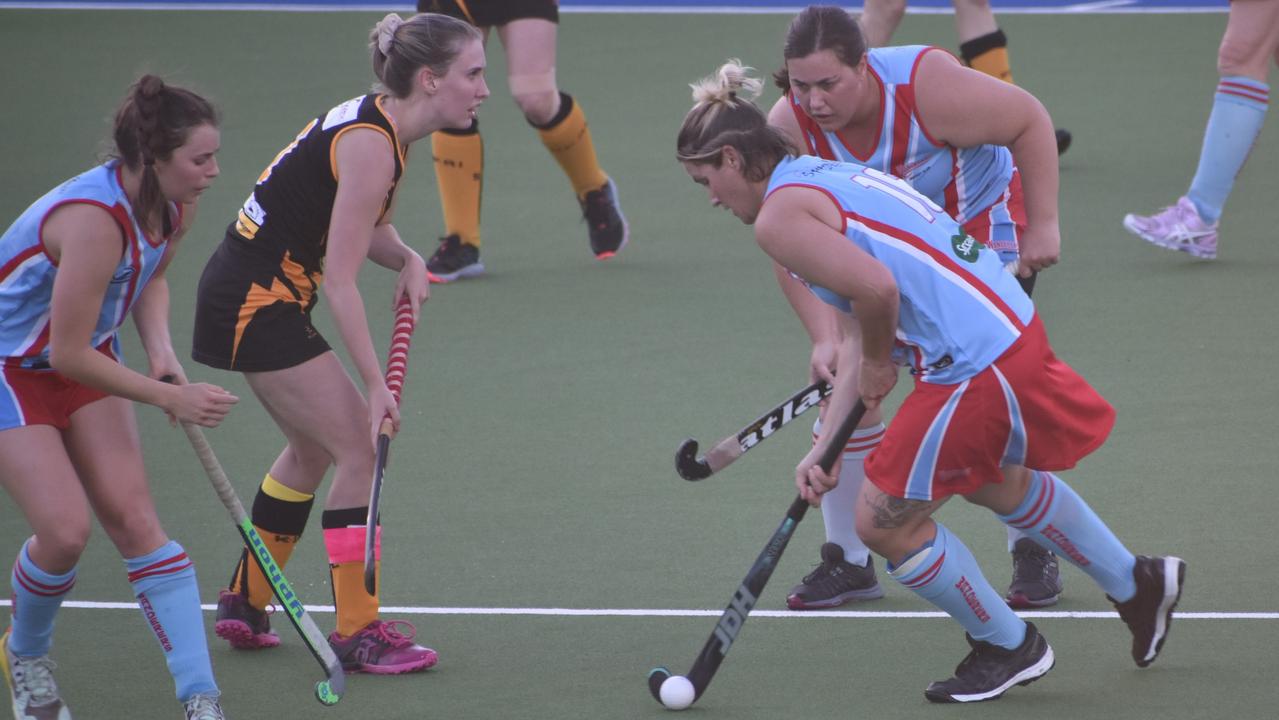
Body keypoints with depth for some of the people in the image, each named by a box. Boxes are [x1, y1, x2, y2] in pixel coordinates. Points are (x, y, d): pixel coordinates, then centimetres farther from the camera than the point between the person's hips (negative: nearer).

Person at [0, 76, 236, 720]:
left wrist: (161, 351, -6)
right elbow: (68, 355, -29)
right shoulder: (96, 221, -36)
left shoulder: (175, 205, -10)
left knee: (135, 519, -4)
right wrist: (170, 398, -22)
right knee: (65, 530, -15)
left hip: (84, 359, 7)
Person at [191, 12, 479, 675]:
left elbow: (367, 227, 19)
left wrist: (407, 260, -2)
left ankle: (244, 606, 32)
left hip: (248, 296, 10)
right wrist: (376, 383, -24)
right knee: (359, 446, -8)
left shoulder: (382, 127, 5)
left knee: (313, 448, 20)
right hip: (255, 302, -10)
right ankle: (356, 633, -4)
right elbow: (340, 282, -24)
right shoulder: (369, 144, -23)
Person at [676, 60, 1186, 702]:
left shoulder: (779, 215, -11)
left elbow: (876, 292, -26)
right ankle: (1137, 584, 49)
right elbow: (860, 333, 17)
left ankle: (1009, 646, 25)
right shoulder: (828, 178, 18)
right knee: (991, 481, 35)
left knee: (883, 523, 8)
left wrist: (876, 365, -4)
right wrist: (825, 447, 13)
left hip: (974, 369, -10)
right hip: (1012, 327, 10)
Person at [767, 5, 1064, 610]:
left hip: (981, 223, -3)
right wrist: (826, 337, -39)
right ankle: (848, 558, 5)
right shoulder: (788, 129, -26)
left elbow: (1030, 121, -23)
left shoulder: (927, 86, -36)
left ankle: (1032, 549, 6)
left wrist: (1042, 225, -24)